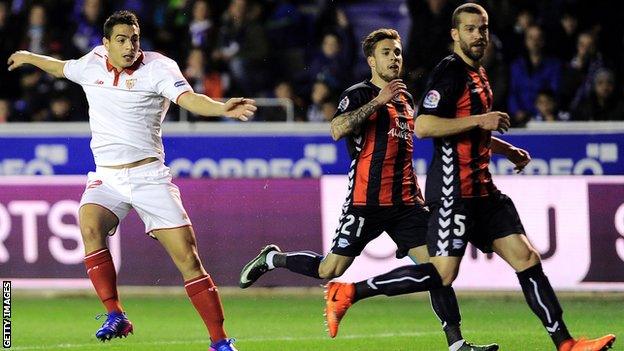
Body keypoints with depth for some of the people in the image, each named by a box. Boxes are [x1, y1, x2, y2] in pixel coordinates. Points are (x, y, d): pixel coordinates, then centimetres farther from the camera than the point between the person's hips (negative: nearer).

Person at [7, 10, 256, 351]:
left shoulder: (158, 68, -7)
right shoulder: (91, 64, 5)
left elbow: (189, 99, -23)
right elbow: (61, 67, 29)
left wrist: (222, 108, -42)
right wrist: (29, 58, 42)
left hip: (149, 176, -3)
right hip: (106, 179, 3)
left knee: (187, 256, -11)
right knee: (90, 226, -30)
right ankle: (115, 316, -24)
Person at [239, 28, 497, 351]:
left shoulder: (405, 98, 18)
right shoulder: (359, 94, -4)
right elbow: (337, 130, -22)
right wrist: (378, 100, -24)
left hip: (405, 202, 6)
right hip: (366, 200, -6)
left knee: (436, 265, -6)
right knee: (330, 270, -5)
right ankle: (272, 258, 21)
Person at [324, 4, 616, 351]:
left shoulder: (477, 74, 19)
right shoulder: (450, 72, -11)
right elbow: (423, 126, -22)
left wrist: (506, 149, 23)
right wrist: (479, 120, -20)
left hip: (481, 189, 9)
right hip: (453, 189, -9)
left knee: (526, 258, 2)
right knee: (443, 273, -12)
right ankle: (348, 292, -3)